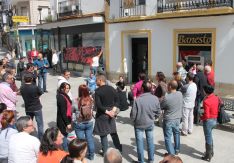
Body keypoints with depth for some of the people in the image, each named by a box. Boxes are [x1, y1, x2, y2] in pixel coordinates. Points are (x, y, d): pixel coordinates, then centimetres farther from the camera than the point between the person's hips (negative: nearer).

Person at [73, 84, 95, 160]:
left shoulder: (77, 101, -20)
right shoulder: (91, 100, -11)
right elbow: (92, 109, 1)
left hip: (79, 124, -3)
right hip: (89, 122, 3)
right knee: (90, 139, 16)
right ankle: (91, 155, 29)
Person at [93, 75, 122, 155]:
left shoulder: (98, 91, -16)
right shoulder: (112, 88, 2)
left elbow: (98, 105, -22)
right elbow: (117, 100, 3)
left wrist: (106, 111, -16)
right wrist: (113, 110, -3)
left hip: (102, 115, -6)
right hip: (111, 114, 6)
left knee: (103, 134, 6)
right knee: (113, 132, 17)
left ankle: (105, 152, 13)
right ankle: (119, 149, 25)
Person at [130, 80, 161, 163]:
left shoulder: (138, 100, -26)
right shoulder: (155, 99, -16)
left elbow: (133, 114, -18)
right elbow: (158, 113, -4)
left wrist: (133, 120, 5)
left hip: (139, 124, -3)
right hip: (150, 124, 3)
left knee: (140, 142, 13)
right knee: (150, 141, 19)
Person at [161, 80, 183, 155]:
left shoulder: (167, 98, -27)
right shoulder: (180, 94, -10)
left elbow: (160, 107, -13)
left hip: (168, 120, -6)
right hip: (178, 118, 6)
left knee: (168, 137, 8)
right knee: (176, 134, 25)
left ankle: (171, 153, 14)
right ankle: (177, 150, 40)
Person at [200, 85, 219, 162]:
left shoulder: (206, 101, -25)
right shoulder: (216, 98, -1)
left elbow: (206, 116, -25)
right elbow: (218, 109, 10)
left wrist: (201, 118, -7)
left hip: (208, 121, -8)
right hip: (215, 120, 8)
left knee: (208, 138, 6)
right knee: (210, 136, 25)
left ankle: (208, 156, 20)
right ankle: (211, 152, 39)